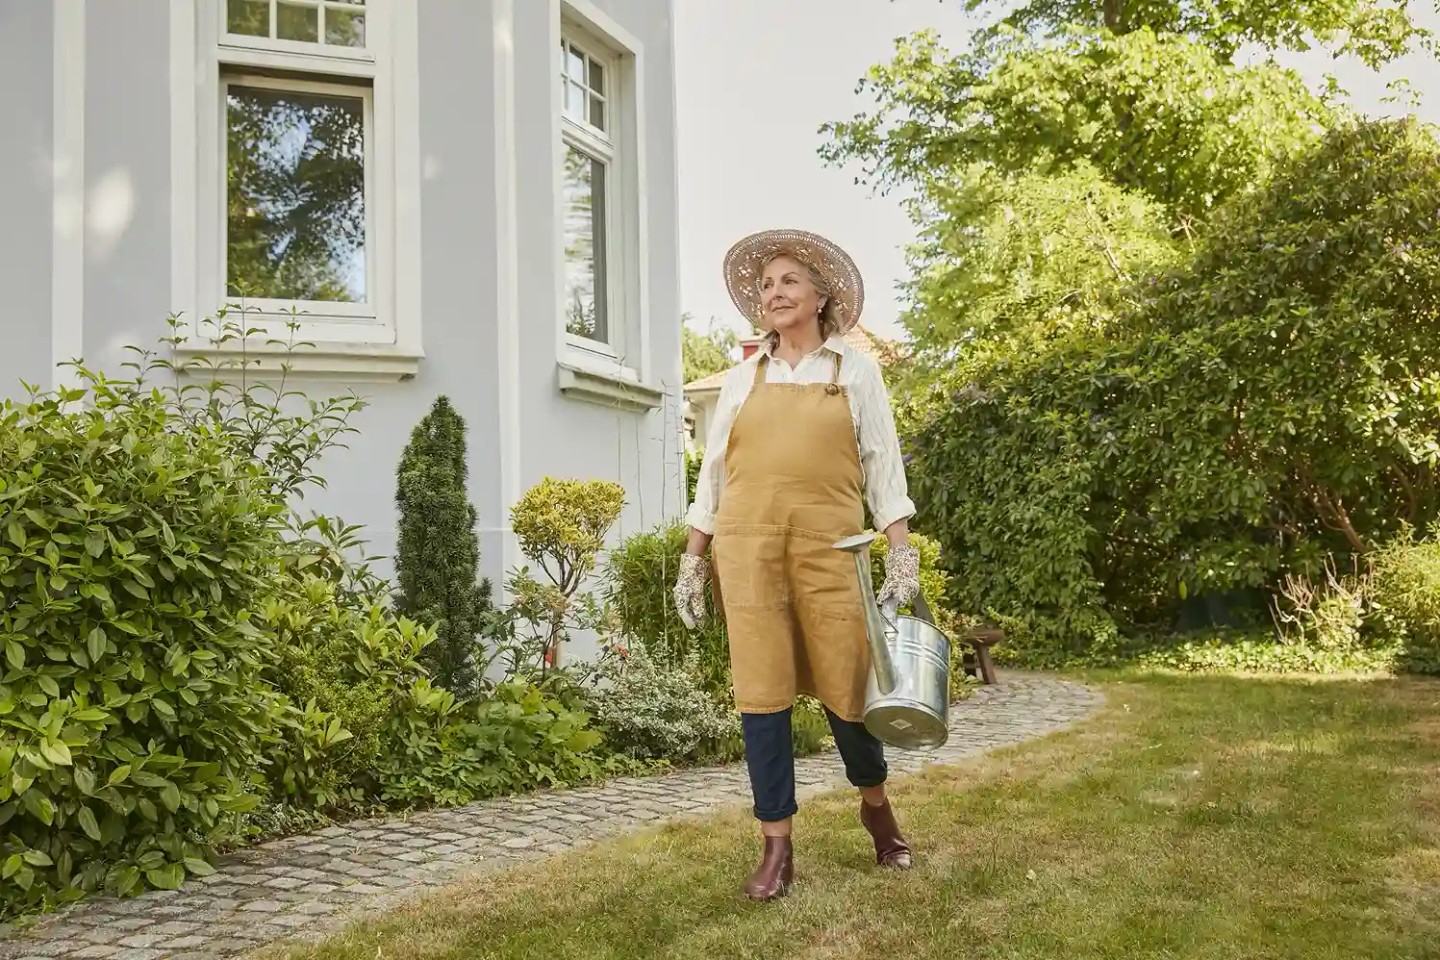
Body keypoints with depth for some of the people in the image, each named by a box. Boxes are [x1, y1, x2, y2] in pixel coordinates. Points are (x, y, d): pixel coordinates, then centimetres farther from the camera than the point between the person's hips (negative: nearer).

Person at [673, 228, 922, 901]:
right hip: (748, 543, 2)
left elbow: (883, 464, 6)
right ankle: (777, 847, 8)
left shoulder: (855, 371, 10)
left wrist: (902, 554, -4)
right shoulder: (742, 379, 14)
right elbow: (713, 471, 15)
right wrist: (693, 560, 10)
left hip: (829, 545, -1)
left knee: (846, 683, -1)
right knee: (762, 690, -2)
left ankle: (876, 807, 28)